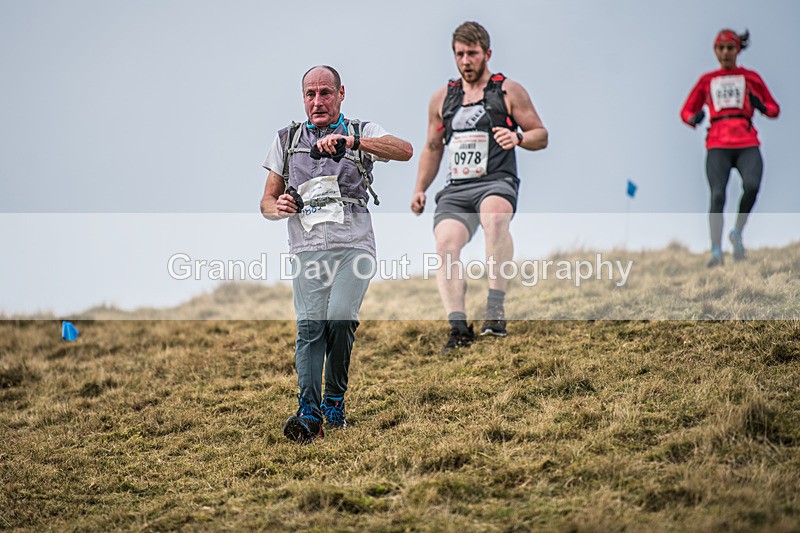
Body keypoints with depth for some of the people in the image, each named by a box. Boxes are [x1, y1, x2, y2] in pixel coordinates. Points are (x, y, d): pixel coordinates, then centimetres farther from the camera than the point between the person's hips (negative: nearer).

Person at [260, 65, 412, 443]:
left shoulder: (362, 132, 10)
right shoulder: (287, 140, 18)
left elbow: (405, 151, -12)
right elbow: (266, 203, 21)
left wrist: (353, 142, -27)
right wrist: (278, 207, -5)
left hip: (354, 247, -2)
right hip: (308, 251, 2)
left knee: (340, 318, -20)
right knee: (309, 327, -15)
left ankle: (335, 400, -1)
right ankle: (310, 415, -20)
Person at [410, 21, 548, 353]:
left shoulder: (509, 91, 10)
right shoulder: (441, 98, 21)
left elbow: (541, 136, 10)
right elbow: (432, 148, 30)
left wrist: (518, 137, -12)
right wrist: (420, 189, 19)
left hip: (497, 182, -4)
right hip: (455, 190, 4)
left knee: (494, 216, -39)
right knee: (445, 243, -25)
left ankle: (496, 309, -38)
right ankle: (458, 327, -27)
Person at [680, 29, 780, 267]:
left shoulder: (751, 77, 18)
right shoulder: (707, 80, 19)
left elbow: (774, 109, 20)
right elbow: (686, 111, 24)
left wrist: (760, 106, -3)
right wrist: (694, 118, 0)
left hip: (747, 144, 0)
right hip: (718, 145, 0)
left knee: (751, 185, -27)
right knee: (717, 194, -19)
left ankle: (737, 233, -4)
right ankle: (716, 252, -22)